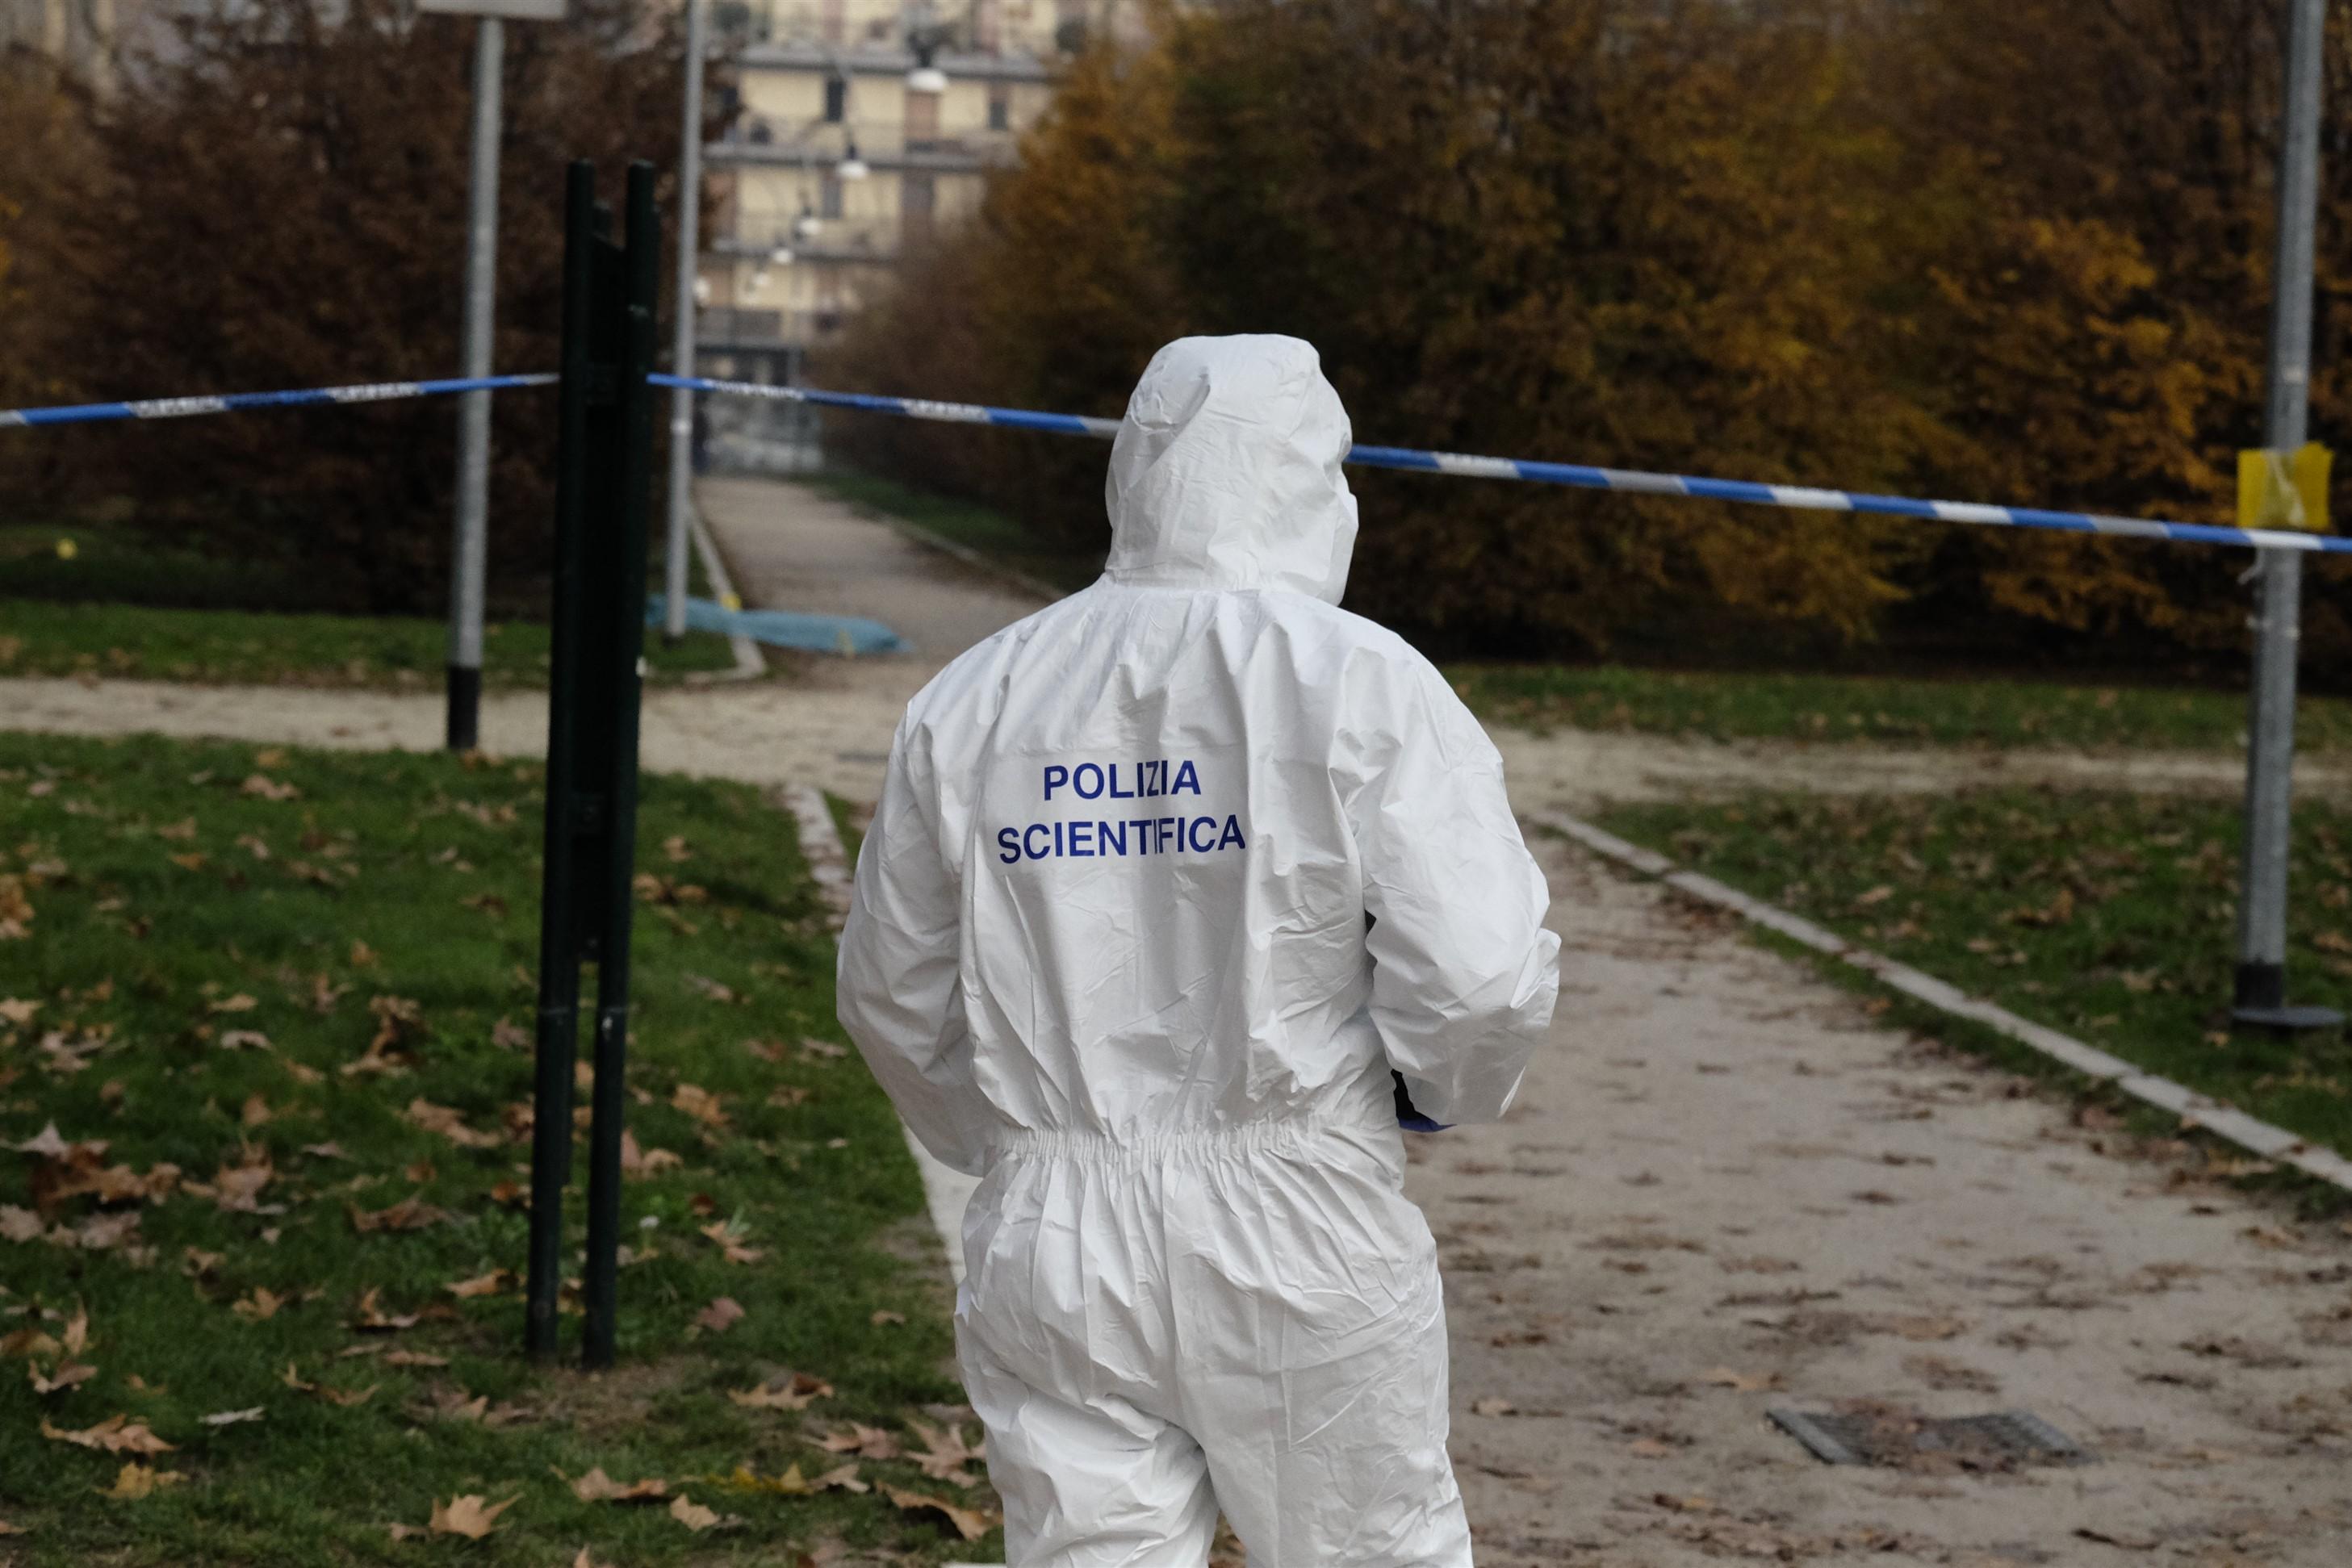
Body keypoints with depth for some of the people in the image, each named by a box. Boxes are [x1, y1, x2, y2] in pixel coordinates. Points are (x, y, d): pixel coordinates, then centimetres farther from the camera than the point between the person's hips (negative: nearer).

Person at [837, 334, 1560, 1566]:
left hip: (1050, 1243, 3)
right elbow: (1482, 976, -15)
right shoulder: (1362, 684, -9)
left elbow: (894, 994, 12)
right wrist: (1449, 1089, 7)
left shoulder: (973, 698, 3)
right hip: (1299, 1236, -3)